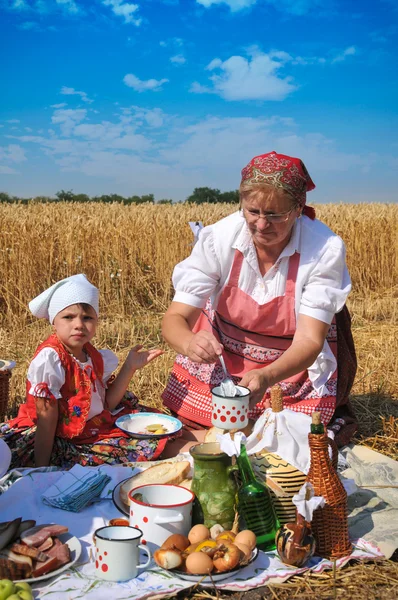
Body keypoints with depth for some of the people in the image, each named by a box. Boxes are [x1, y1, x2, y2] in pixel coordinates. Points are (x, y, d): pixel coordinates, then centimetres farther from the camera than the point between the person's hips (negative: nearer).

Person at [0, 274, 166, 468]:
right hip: (59, 440, -6)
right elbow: (46, 417, -21)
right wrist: (41, 469, -22)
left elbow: (107, 403, 2)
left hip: (94, 432, 6)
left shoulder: (95, 357, 1)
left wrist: (130, 367, -2)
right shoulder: (49, 358, -20)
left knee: (148, 444, -4)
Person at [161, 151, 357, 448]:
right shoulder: (218, 238, -23)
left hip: (296, 364, -1)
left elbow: (309, 340, -29)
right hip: (222, 354, 2)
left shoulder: (325, 249, -27)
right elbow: (176, 317, -22)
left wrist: (267, 376, -50)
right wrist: (189, 343, -47)